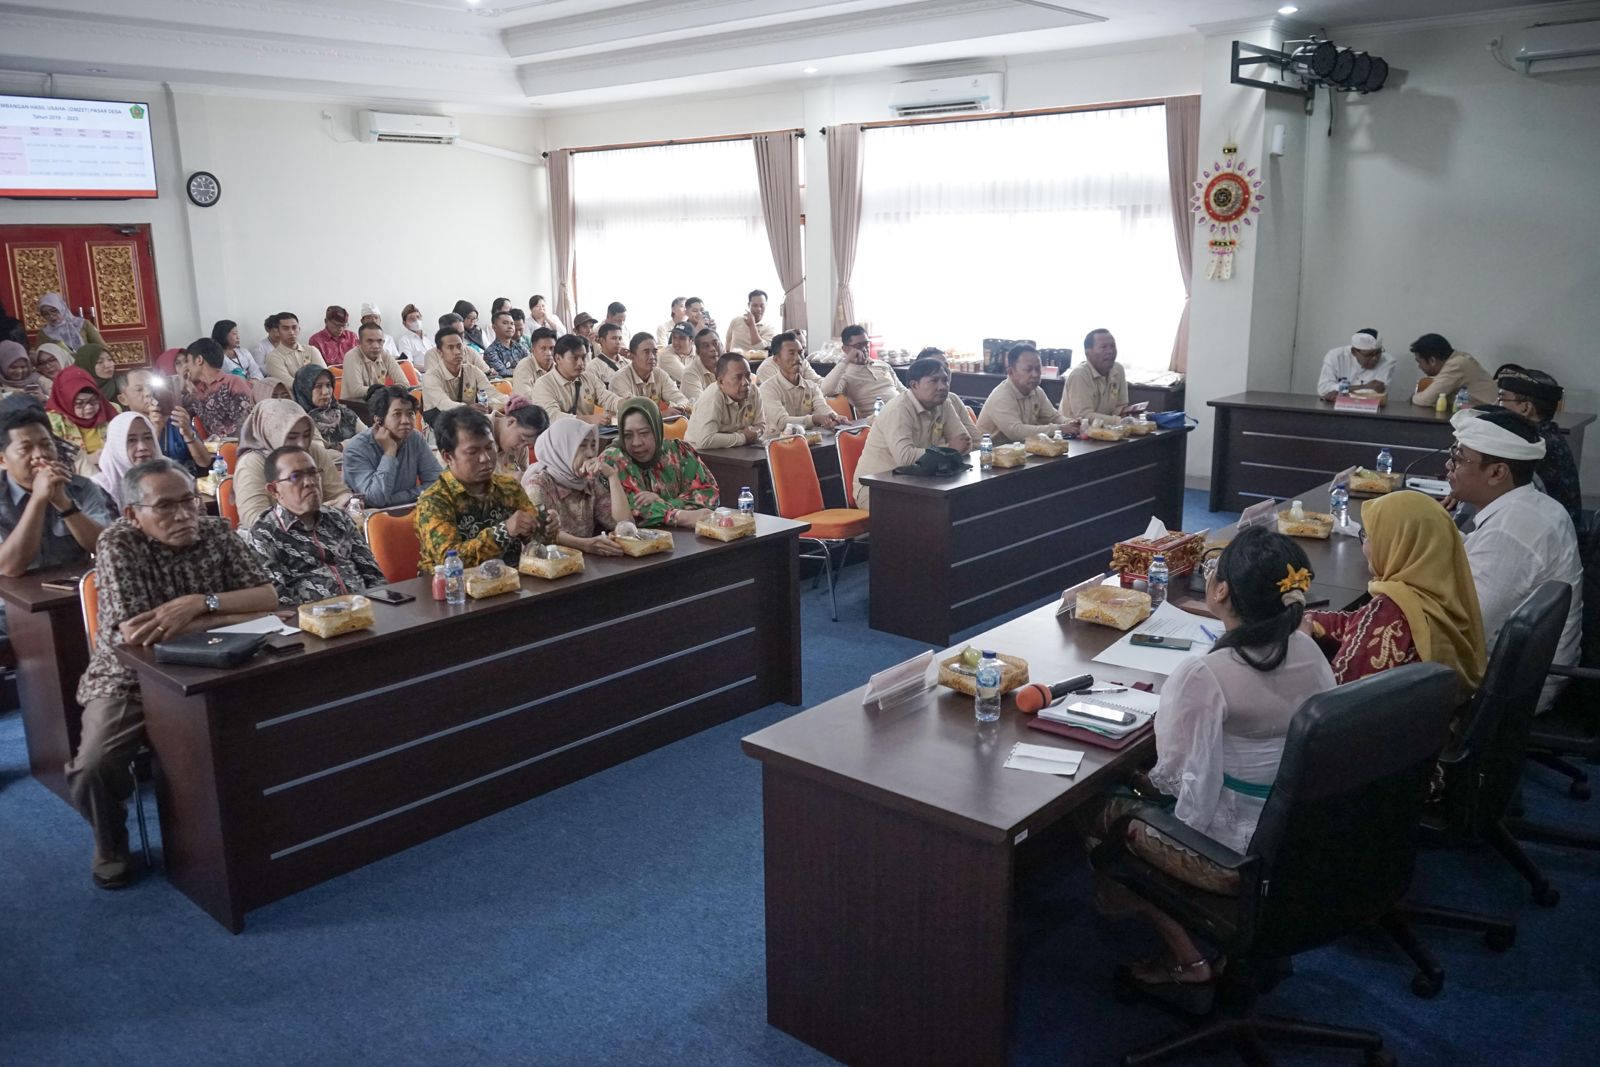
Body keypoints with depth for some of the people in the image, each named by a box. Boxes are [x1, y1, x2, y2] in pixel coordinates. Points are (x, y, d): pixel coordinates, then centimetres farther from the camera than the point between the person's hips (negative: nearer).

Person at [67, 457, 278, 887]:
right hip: (127, 680, -2)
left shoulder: (216, 532, -4)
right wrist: (230, 614, -21)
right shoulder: (119, 543, -16)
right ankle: (111, 845, 12)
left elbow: (268, 598, -12)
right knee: (92, 770, -24)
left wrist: (198, 603, -27)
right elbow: (133, 632, -27)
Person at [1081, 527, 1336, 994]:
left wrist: (1141, 776, 4)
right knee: (1149, 785, 26)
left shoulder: (1204, 675, -28)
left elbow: (1177, 776, -20)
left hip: (1233, 855, -7)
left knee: (1097, 811, 13)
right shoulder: (1308, 652, -7)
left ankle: (1185, 954, 18)